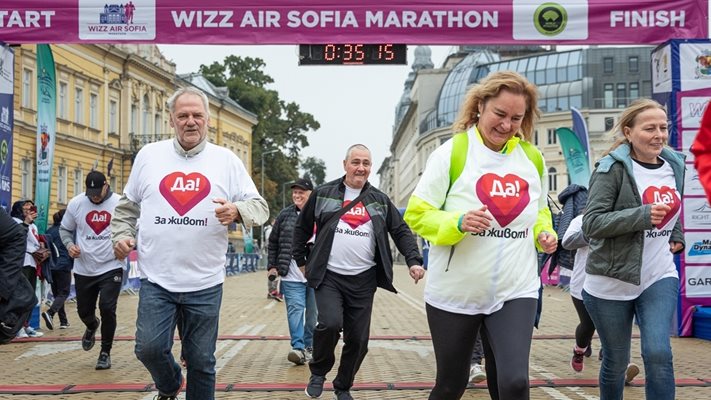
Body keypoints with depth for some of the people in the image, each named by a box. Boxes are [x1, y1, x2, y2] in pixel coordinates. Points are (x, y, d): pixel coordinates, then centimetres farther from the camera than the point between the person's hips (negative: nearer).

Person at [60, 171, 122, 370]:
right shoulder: (75, 204, -2)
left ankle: (105, 352, 8)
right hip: (83, 269, 3)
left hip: (111, 267, -3)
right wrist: (69, 244, -8)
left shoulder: (119, 203, -8)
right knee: (84, 310, 12)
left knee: (107, 308, -11)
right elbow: (65, 229, 11)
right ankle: (92, 327, 50)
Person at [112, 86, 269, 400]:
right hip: (156, 279, 1)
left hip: (205, 283, -1)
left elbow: (260, 207, -2)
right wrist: (121, 234, 0)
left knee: (201, 360, 8)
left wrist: (237, 211, -23)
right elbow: (128, 205, 16)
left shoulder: (226, 160, 1)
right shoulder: (149, 155, 6)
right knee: (149, 348, -5)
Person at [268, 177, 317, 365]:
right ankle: (299, 348, -13)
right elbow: (273, 242, 13)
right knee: (295, 309, -10)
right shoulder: (285, 215, 7)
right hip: (292, 275, 1)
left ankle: (309, 346, 23)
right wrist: (272, 266, 8)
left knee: (313, 313, 10)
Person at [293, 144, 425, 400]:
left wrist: (413, 261, -6)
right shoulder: (323, 194, 4)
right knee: (330, 323, -24)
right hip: (328, 276, -2)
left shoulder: (380, 200, 10)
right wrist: (300, 261, 12)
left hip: (363, 280, 3)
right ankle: (319, 372, 5)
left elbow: (401, 231, 9)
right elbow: (302, 228, 13)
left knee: (358, 339, 4)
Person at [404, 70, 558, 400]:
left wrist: (544, 234, -1)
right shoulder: (451, 152, -9)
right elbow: (417, 214, -10)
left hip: (515, 293, 3)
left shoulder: (532, 158, 5)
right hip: (454, 295, -2)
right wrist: (458, 223, -27)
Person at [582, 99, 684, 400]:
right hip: (611, 282, -4)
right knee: (616, 362, 10)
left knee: (658, 353, -14)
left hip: (660, 277, 4)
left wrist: (677, 236, 10)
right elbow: (591, 223, -20)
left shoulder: (675, 165, 6)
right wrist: (642, 215, -28)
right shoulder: (613, 168, -13)